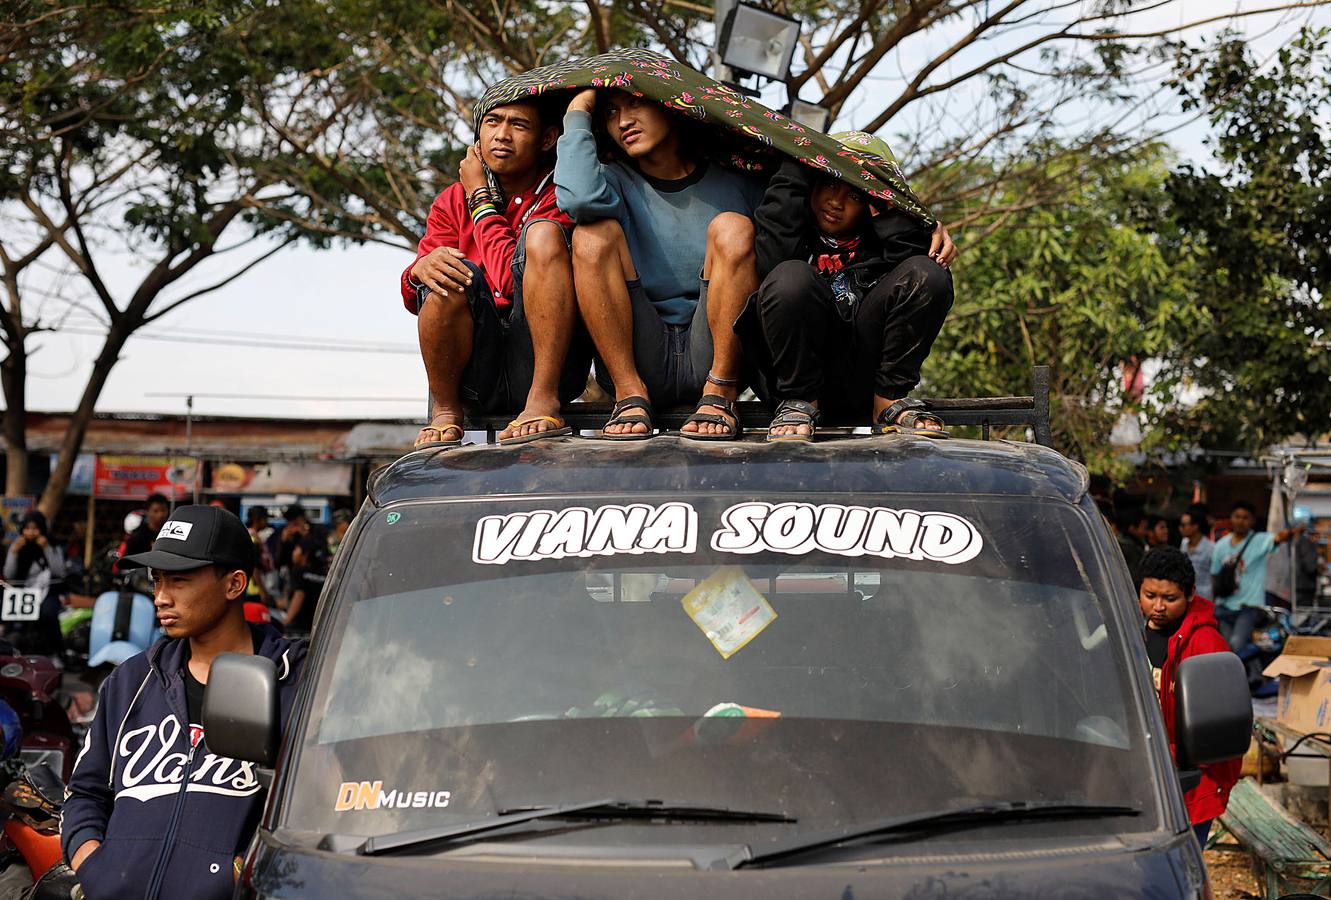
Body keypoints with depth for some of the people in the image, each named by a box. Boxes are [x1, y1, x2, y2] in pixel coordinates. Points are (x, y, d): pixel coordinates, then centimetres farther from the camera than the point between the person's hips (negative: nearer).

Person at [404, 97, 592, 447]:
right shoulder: (452, 202, 11)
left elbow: (511, 279, -18)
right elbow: (413, 299, 6)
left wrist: (479, 197, -6)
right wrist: (419, 270, -19)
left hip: (546, 361, -3)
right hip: (476, 376, 3)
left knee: (542, 232, -21)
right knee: (449, 276, -24)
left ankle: (543, 403, -26)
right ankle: (445, 410, -3)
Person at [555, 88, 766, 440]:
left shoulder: (736, 184, 9)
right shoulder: (616, 180, 8)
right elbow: (578, 197, -16)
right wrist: (578, 114, -5)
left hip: (713, 356, 0)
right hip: (638, 363, 1)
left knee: (732, 227, -18)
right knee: (595, 233, -16)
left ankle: (720, 395, -23)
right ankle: (630, 396, -21)